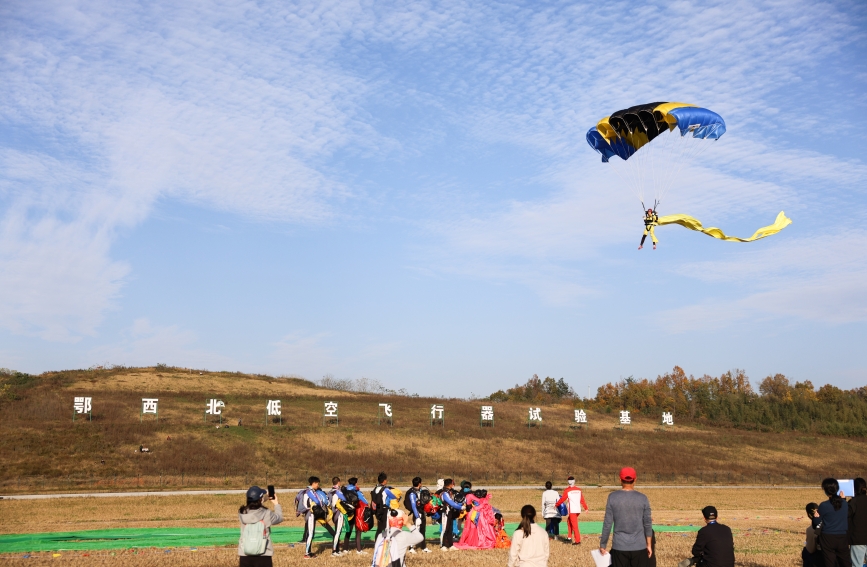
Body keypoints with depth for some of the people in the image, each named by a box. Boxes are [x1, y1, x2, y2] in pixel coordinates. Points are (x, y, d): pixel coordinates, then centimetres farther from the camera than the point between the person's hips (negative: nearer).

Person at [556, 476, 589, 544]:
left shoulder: (567, 490, -7)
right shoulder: (579, 490, 8)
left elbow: (562, 499, -2)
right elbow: (582, 500, 10)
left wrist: (556, 504, 12)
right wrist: (586, 508, 18)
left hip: (572, 510, -6)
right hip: (578, 510, 6)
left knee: (574, 526, -3)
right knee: (569, 521, 21)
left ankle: (578, 540, -5)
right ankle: (570, 536, 18)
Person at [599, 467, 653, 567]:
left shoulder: (613, 497, -4)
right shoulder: (642, 498, -2)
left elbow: (607, 523, -4)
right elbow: (648, 524, 3)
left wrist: (602, 545, 6)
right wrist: (649, 545, 14)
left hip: (619, 547, 0)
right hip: (639, 547, 0)